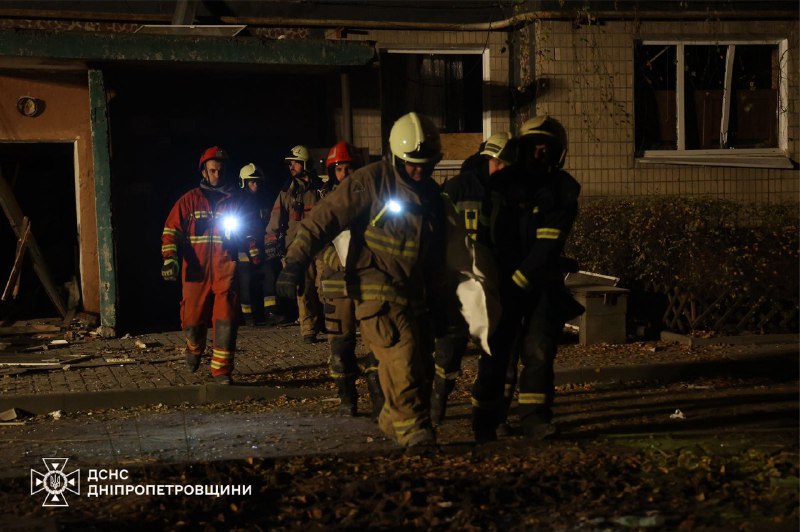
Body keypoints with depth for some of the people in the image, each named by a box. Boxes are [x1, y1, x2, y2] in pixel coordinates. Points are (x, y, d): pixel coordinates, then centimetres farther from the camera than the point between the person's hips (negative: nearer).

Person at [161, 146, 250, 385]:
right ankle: (195, 348, 38)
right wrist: (170, 258, -8)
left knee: (226, 321, -8)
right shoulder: (189, 200, 7)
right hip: (196, 272, -1)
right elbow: (171, 231, 3)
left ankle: (221, 371, -2)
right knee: (192, 319, 3)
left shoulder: (235, 201, 12)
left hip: (225, 271, 1)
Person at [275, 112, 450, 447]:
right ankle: (415, 435, -10)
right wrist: (296, 262, -22)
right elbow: (326, 218, -14)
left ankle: (393, 421, 28)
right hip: (378, 291, -7)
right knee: (404, 367, -17)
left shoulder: (431, 194, 14)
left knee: (421, 371, 10)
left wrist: (435, 299, 27)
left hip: (416, 296, 8)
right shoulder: (372, 180, -9)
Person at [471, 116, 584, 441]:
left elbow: (547, 246, -12)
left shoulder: (562, 192, -3)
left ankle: (535, 417, 1)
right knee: (495, 350, 0)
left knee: (539, 350, -6)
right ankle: (484, 422, 11)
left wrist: (519, 282, -19)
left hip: (542, 283, 0)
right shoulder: (501, 183, -1)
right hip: (503, 281, 0)